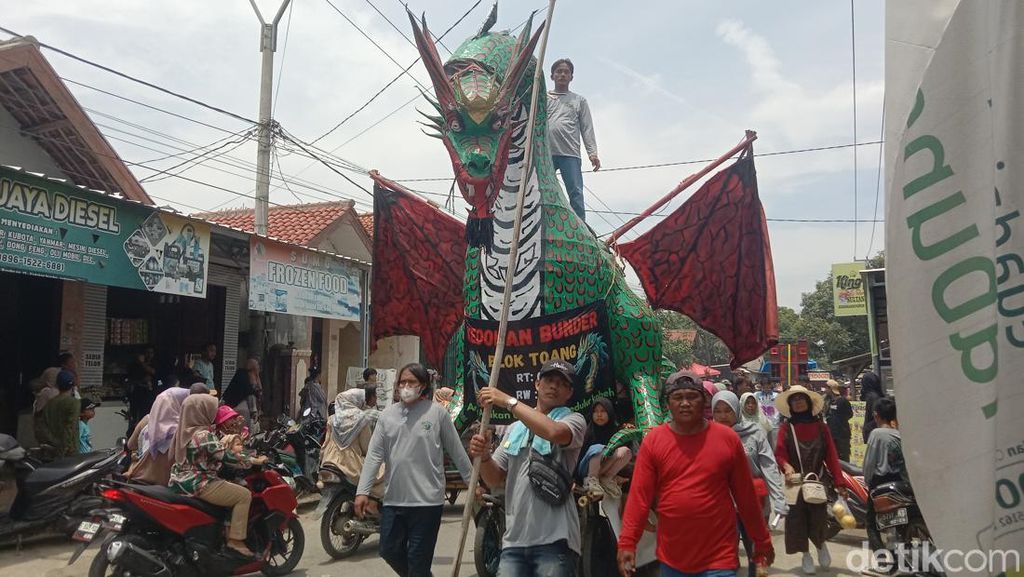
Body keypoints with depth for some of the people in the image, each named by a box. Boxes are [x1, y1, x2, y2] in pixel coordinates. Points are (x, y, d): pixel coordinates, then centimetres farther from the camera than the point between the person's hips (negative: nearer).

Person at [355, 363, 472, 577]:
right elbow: (374, 455, 3)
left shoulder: (437, 412, -6)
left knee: (418, 559, 3)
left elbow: (457, 452, 0)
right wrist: (363, 491, -4)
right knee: (390, 551, 13)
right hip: (393, 499, 5)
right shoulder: (387, 415, 5)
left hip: (427, 500, -4)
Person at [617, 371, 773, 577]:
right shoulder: (653, 440, -4)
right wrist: (627, 542, -12)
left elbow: (746, 495, 4)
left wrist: (762, 540, 10)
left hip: (719, 557, -1)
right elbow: (639, 495, -6)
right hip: (671, 558, 2)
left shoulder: (727, 438, -3)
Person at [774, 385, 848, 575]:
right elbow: (779, 453, -6)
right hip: (795, 481, 0)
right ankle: (806, 555, 24)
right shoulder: (786, 428, 1)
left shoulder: (820, 427, 5)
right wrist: (786, 466, -28)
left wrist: (839, 482, -6)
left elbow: (831, 456, 1)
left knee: (818, 519, 0)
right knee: (797, 518, 3)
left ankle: (821, 545, 33)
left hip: (818, 481, 0)